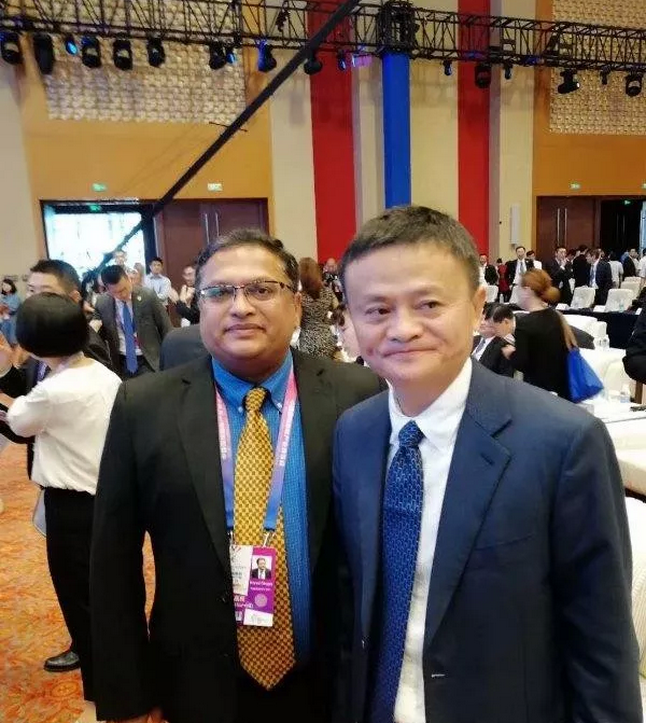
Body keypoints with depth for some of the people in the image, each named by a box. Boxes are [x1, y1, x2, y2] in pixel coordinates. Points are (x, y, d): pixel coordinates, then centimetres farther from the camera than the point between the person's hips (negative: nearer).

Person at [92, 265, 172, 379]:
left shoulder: (148, 296, -10)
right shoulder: (102, 303, -4)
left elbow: (165, 328, -3)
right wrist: (92, 328, -14)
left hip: (148, 361, -2)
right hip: (120, 362, 2)